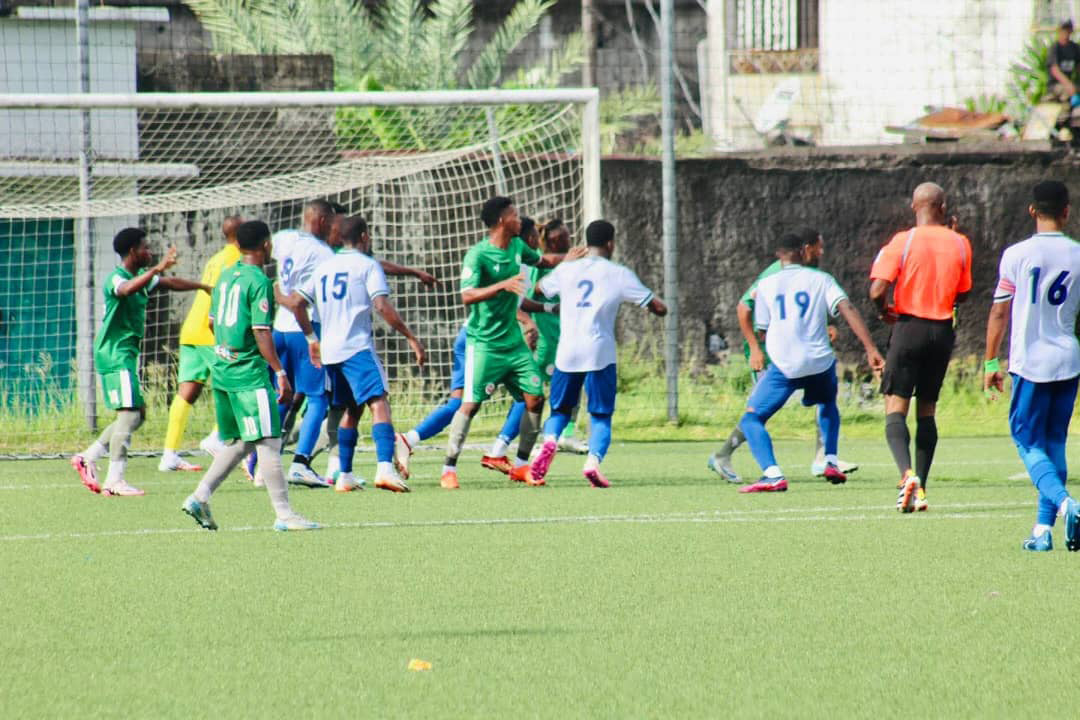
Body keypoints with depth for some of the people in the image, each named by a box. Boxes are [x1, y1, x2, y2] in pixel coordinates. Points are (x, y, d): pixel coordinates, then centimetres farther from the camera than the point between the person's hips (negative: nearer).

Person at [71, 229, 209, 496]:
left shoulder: (141, 276, 13)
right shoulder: (115, 278, -16)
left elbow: (170, 283, 29)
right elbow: (126, 289, -40)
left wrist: (204, 287, 36)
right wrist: (157, 268, -49)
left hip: (128, 355, 10)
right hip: (115, 355, -10)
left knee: (137, 413, 11)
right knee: (129, 414, -15)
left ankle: (88, 457, 15)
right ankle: (115, 480, -14)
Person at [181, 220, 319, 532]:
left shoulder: (226, 276, 12)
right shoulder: (259, 281, -13)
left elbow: (214, 320, 20)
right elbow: (261, 332, -18)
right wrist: (280, 372, -16)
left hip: (222, 368, 8)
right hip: (248, 372, -8)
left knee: (238, 442, 16)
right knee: (269, 442, -6)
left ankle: (199, 497, 8)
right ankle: (283, 513, -7)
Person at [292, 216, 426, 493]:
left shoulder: (324, 268, 17)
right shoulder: (367, 265, -2)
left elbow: (298, 304, 18)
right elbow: (382, 306, -13)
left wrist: (311, 338, 29)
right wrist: (411, 337, -11)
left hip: (329, 351, 7)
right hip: (357, 347, -7)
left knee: (352, 409, 22)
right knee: (379, 404, -17)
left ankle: (344, 476, 22)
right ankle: (385, 468, -37)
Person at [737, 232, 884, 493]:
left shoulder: (766, 285, 8)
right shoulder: (821, 279, 7)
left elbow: (762, 330, 10)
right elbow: (848, 310, -6)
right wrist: (871, 349, -10)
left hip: (783, 365, -2)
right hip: (820, 362, 2)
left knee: (751, 419, 4)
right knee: (828, 405, 34)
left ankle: (772, 474, -19)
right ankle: (831, 461, 18)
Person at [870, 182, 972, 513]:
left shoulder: (903, 242, -8)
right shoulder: (960, 244, 2)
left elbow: (877, 290, -16)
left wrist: (884, 311, 7)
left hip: (909, 327, -4)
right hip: (943, 331, 4)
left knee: (896, 407, -4)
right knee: (926, 409, 13)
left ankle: (907, 473, -27)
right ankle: (920, 487, 10)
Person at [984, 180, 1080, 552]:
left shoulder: (1017, 255, -6)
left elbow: (999, 313, -4)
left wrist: (991, 363, 5)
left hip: (1030, 363, -3)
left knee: (1028, 441, 3)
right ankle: (1043, 529, 9)